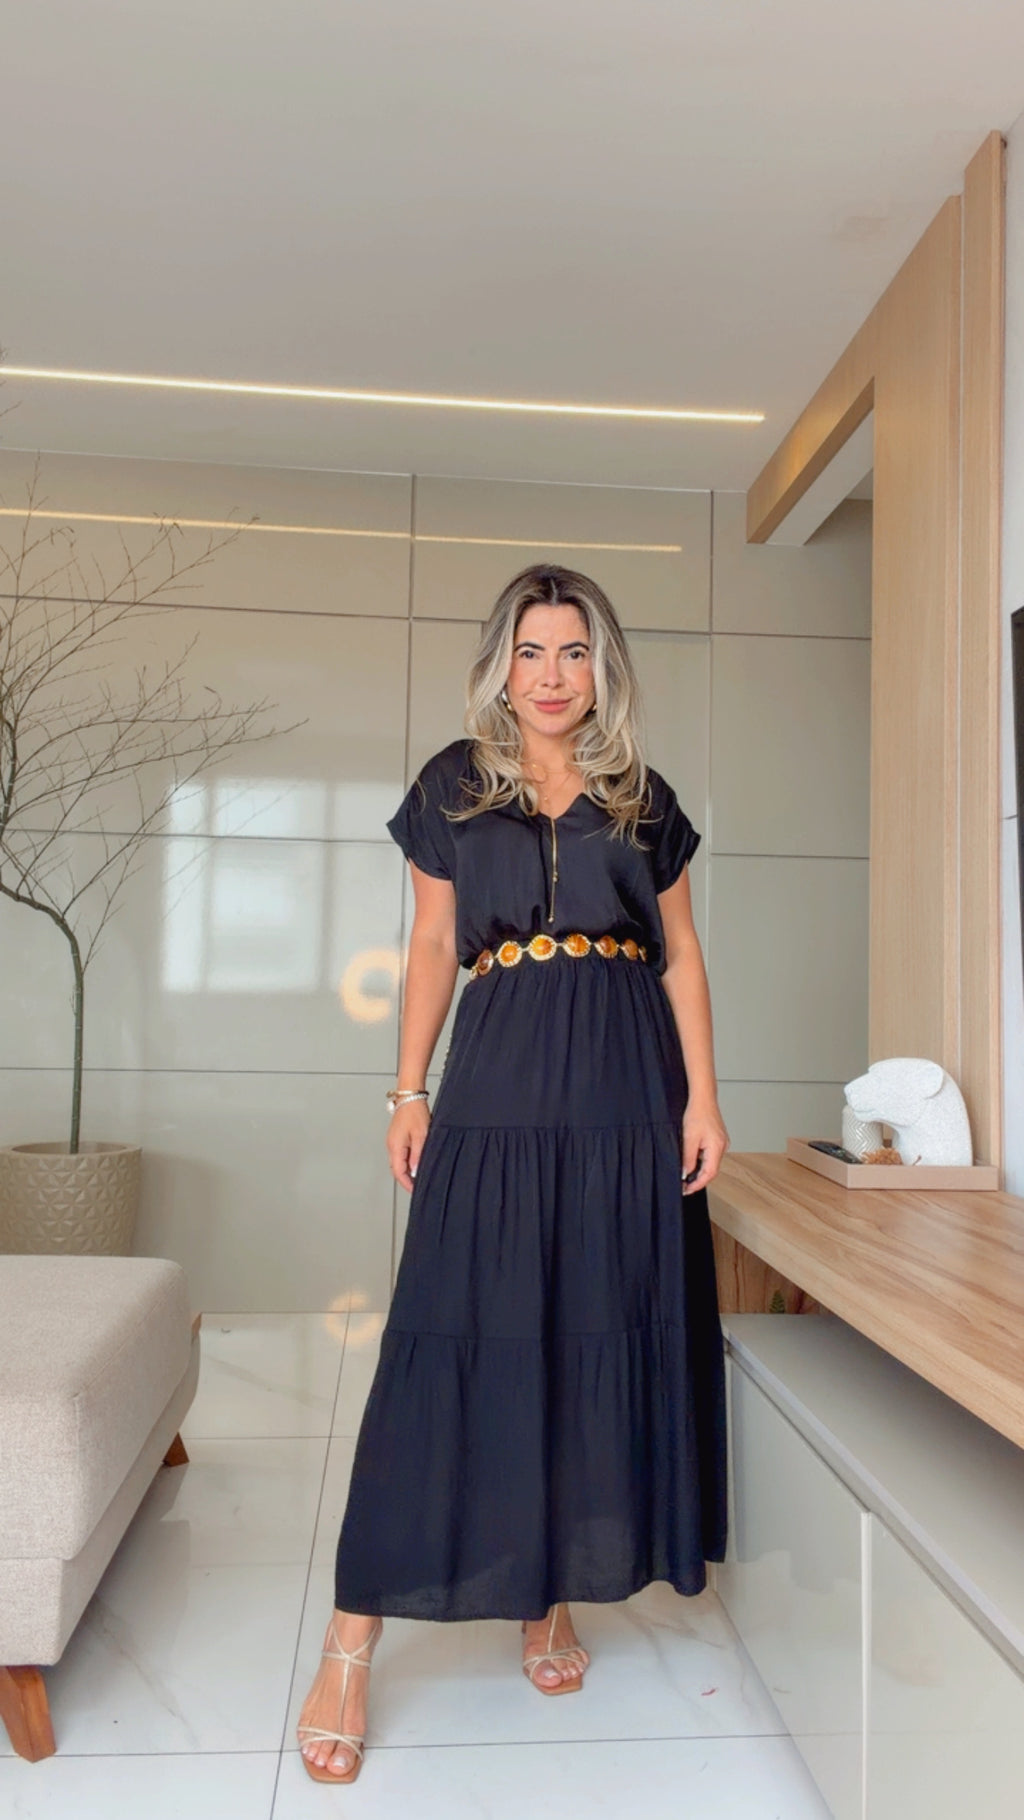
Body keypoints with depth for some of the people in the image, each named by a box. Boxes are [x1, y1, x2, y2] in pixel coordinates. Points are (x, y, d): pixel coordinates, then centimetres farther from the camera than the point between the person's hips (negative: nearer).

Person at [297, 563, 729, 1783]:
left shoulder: (644, 800, 10)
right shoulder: (454, 787, 7)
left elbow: (681, 955, 10)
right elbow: (432, 948, 8)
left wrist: (702, 1096, 1)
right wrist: (408, 1091, 1)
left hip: (626, 1100, 2)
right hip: (497, 1094, -2)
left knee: (599, 1340, 7)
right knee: (457, 1342, -4)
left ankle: (550, 1599, 27)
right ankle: (350, 1649, 7)